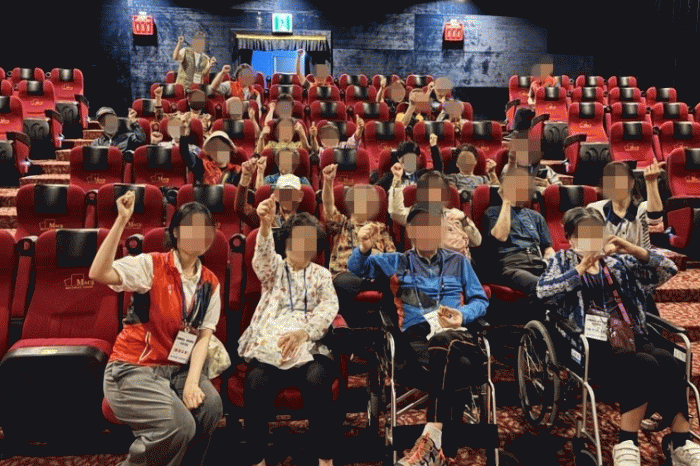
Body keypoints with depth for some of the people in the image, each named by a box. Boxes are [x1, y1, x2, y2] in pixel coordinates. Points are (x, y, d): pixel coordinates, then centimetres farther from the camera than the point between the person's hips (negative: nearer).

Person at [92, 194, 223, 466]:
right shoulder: (152, 265, -10)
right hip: (133, 368, -5)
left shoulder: (210, 283, 3)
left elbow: (204, 335, -1)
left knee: (211, 405, -23)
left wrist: (192, 382, -15)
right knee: (179, 426, -26)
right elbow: (98, 274, -26)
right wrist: (121, 221, -30)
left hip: (177, 369, 5)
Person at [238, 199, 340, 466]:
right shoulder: (274, 268, 17)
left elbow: (329, 306, 0)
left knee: (317, 378, -32)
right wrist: (265, 225, -32)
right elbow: (262, 256, -8)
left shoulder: (321, 274, 18)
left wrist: (303, 332, -20)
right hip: (269, 345, 0)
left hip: (310, 346, 0)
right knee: (257, 381, -31)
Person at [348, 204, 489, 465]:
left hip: (453, 335, 0)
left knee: (442, 343, -40)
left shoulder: (458, 261, 25)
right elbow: (357, 268, 19)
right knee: (450, 368, -37)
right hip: (415, 335, 0)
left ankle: (432, 438, -41)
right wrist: (364, 248, -3)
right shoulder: (398, 262, 24)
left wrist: (463, 315, -1)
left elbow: (481, 300, 22)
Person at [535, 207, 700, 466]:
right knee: (646, 366, -30)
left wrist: (633, 249, -1)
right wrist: (579, 270, -12)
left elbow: (668, 270, 12)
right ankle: (626, 444, -21)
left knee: (672, 366, -26)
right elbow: (542, 292, -7)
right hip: (593, 344, -4)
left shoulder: (618, 261, 20)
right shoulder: (563, 261, 12)